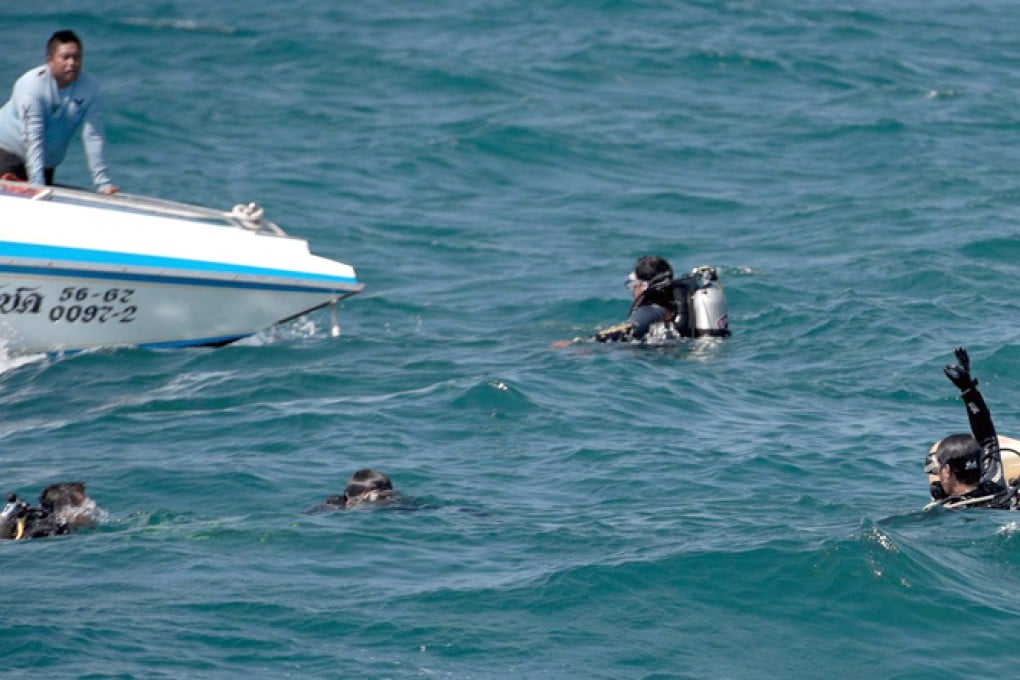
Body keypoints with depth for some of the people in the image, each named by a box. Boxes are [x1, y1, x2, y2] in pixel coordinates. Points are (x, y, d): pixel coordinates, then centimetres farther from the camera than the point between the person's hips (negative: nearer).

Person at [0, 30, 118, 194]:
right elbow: (33, 139, -31)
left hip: (48, 161, 5)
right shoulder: (32, 85, -26)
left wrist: (103, 183, -21)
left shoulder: (89, 87, -15)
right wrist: (37, 185, -38)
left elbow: (94, 137, -15)